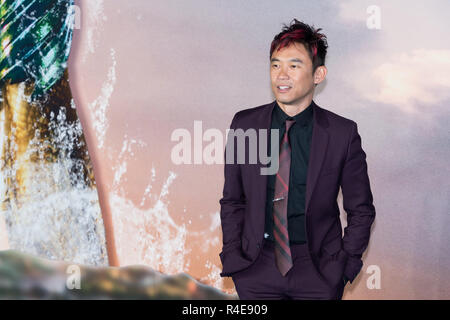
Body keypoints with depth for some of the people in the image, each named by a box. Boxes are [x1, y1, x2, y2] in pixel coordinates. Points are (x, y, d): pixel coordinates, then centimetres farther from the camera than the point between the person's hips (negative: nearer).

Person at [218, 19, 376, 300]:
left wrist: (343, 267, -5)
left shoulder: (343, 133, -6)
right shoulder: (244, 124, -1)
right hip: (257, 268, 2)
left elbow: (361, 210, 2)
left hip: (318, 270, -1)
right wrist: (233, 257, -2)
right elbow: (232, 200, 6)